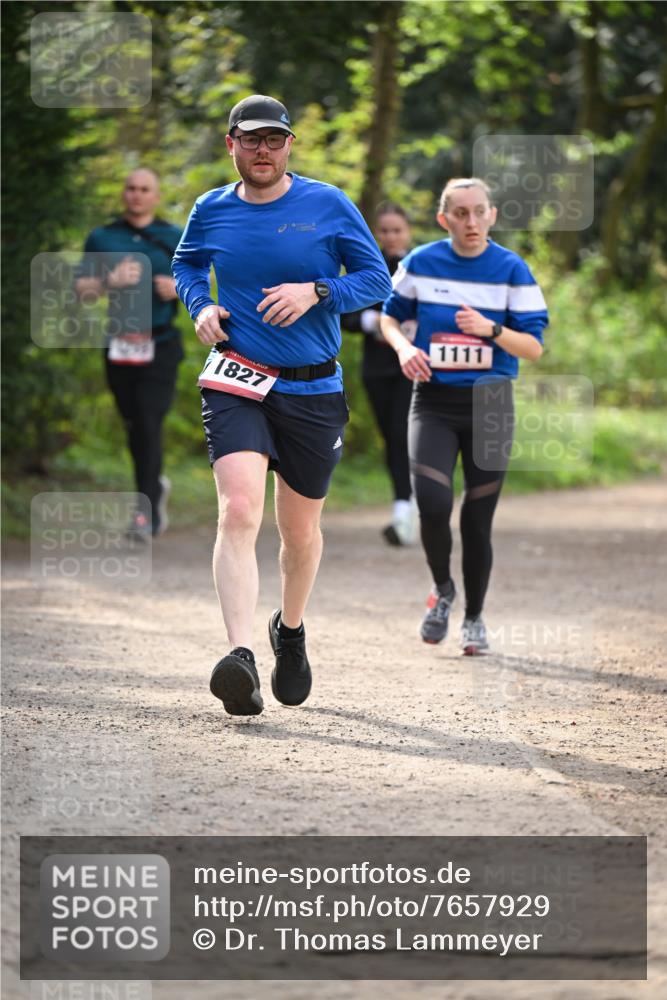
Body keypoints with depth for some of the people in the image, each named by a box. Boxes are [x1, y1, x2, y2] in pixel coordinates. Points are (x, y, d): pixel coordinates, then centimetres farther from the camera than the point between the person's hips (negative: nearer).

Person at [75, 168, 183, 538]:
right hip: (119, 347, 2)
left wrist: (178, 287, -9)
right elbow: (81, 289, 2)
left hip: (160, 346, -2)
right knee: (134, 427, 10)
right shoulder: (102, 239, 8)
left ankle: (146, 514, -17)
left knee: (149, 425, -15)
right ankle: (156, 486, 36)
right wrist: (110, 280, -17)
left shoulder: (175, 239, 7)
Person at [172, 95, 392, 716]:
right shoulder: (211, 211, 4)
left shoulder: (328, 205, -2)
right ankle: (239, 654, -33)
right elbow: (185, 264, 24)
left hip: (313, 391, 1)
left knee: (301, 531, 13)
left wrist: (315, 292, -15)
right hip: (236, 385, -1)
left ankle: (290, 631, 42)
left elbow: (377, 280, 2)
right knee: (238, 512, -23)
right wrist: (200, 305, 2)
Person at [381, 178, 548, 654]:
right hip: (433, 402, 0)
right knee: (433, 503, -18)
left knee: (478, 518, 3)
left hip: (490, 404, 0)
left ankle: (474, 617, 24)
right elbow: (391, 316, 13)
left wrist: (489, 330, -22)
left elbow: (534, 347, -5)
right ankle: (443, 588, 11)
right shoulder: (421, 263, -1)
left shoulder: (512, 270, -4)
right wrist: (404, 346, -8)